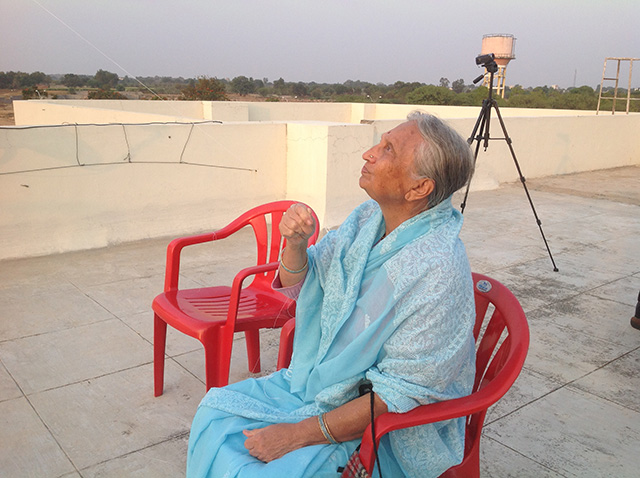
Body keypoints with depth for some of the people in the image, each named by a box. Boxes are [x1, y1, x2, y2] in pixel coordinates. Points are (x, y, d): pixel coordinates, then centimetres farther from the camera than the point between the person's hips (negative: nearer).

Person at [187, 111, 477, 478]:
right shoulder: (368, 218, -4)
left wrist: (299, 435, -21)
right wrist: (295, 244, -16)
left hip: (382, 431, -7)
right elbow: (298, 289, 7)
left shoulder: (439, 272, -29)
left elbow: (398, 396, -25)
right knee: (217, 409, 3)